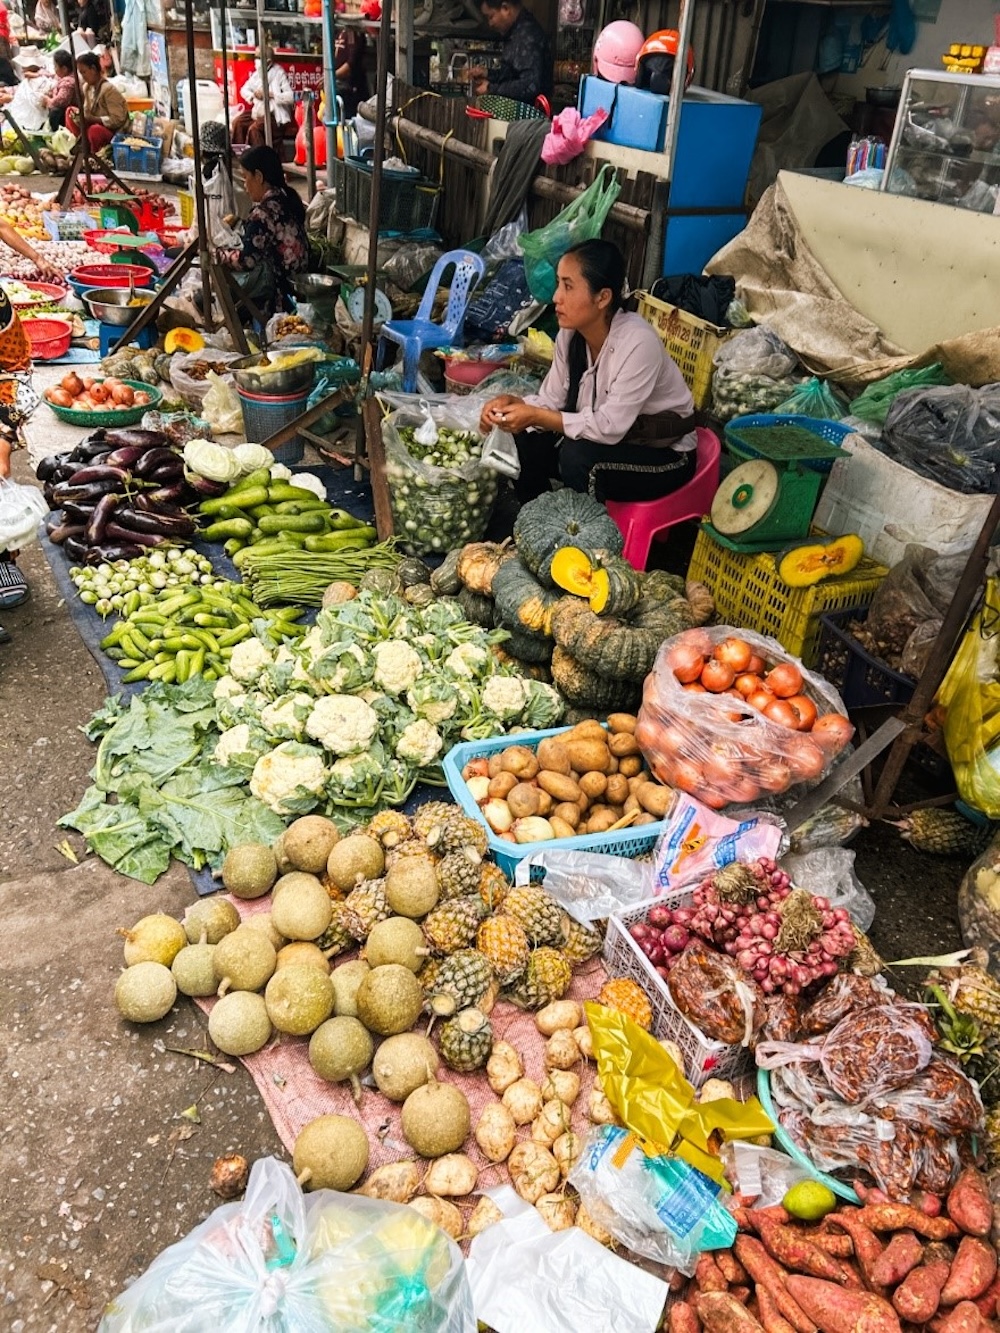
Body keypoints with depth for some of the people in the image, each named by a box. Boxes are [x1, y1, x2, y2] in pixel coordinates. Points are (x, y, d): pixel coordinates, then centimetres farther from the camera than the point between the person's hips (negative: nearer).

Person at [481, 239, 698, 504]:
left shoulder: (638, 342, -29)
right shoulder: (570, 333, -8)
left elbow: (609, 427, -30)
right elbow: (551, 399, -2)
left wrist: (535, 416, -31)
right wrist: (512, 402, -22)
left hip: (664, 454, -6)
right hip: (614, 439, 7)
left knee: (577, 456, -30)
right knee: (524, 440, -8)